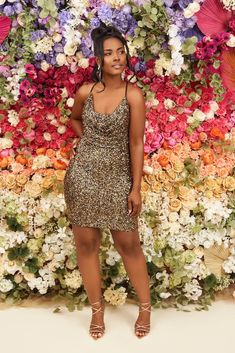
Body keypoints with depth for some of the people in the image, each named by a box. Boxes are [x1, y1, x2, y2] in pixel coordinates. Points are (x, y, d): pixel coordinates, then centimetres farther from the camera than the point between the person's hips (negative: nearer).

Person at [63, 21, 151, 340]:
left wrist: (136, 188, -10)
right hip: (82, 175, 3)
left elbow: (137, 143, -9)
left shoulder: (133, 94, -9)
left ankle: (145, 307, 24)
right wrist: (91, 142, 9)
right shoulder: (85, 92, 0)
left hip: (117, 177, -3)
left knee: (128, 244, 5)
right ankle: (97, 309, 25)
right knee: (86, 243, 8)